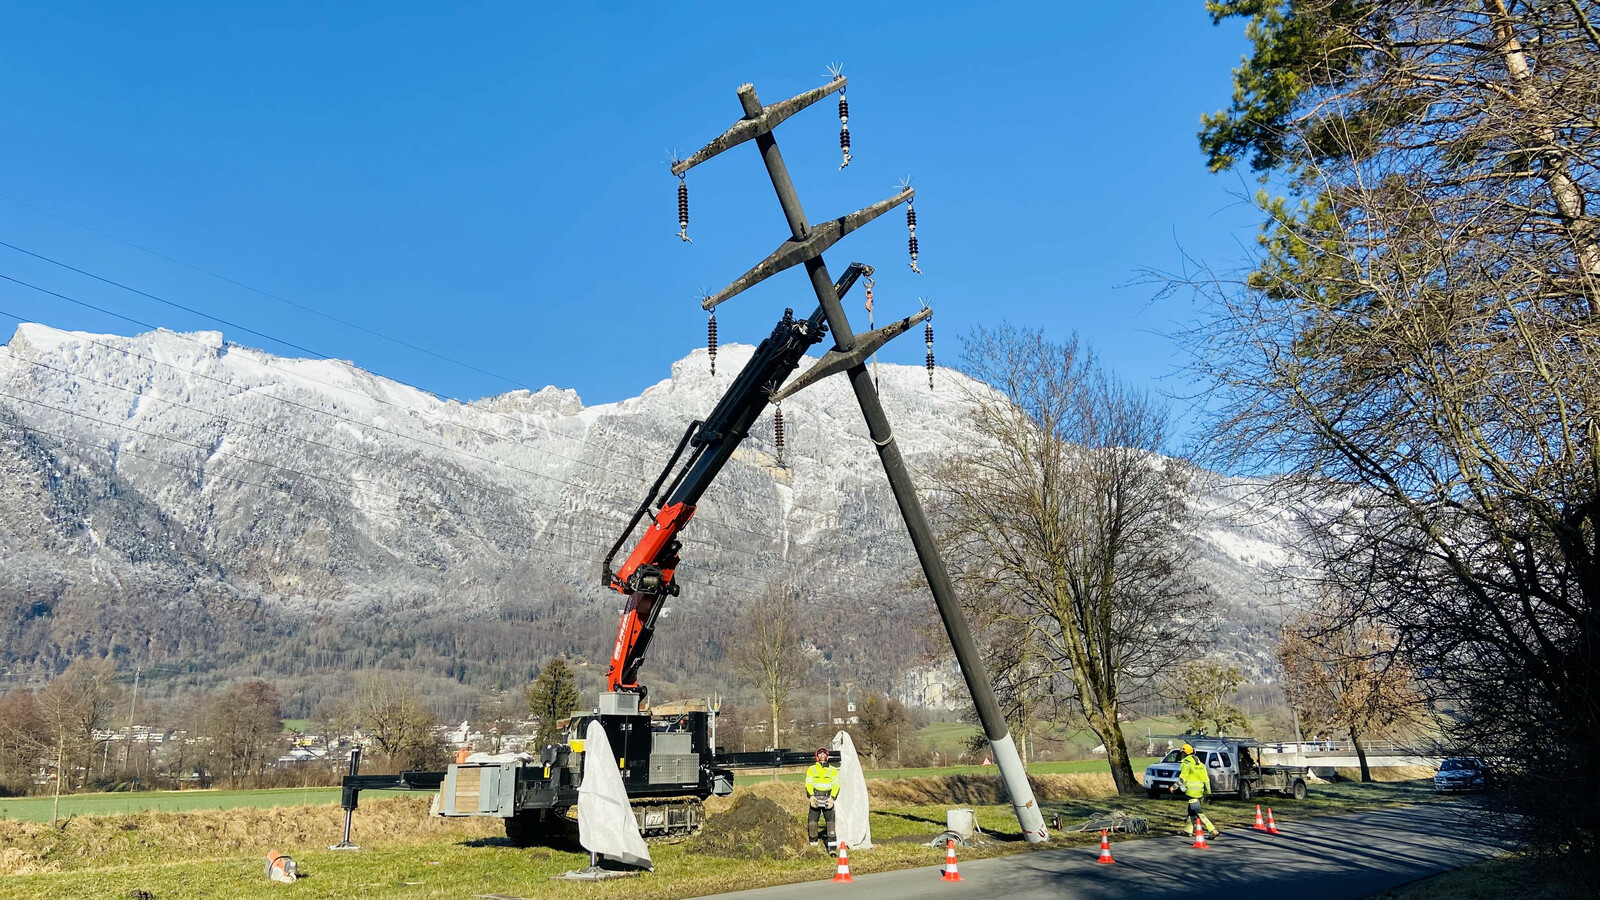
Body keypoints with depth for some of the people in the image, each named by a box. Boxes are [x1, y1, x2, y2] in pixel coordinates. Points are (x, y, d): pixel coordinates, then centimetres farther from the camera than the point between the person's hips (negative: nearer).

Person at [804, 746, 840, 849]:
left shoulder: (833, 770, 13)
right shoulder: (811, 769, 13)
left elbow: (836, 785, 5)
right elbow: (808, 784, 5)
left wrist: (832, 798, -10)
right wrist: (811, 796, -11)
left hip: (828, 799, -1)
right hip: (815, 799, 1)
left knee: (830, 820, -11)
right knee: (812, 820, -6)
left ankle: (832, 846, -12)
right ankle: (813, 843, 10)